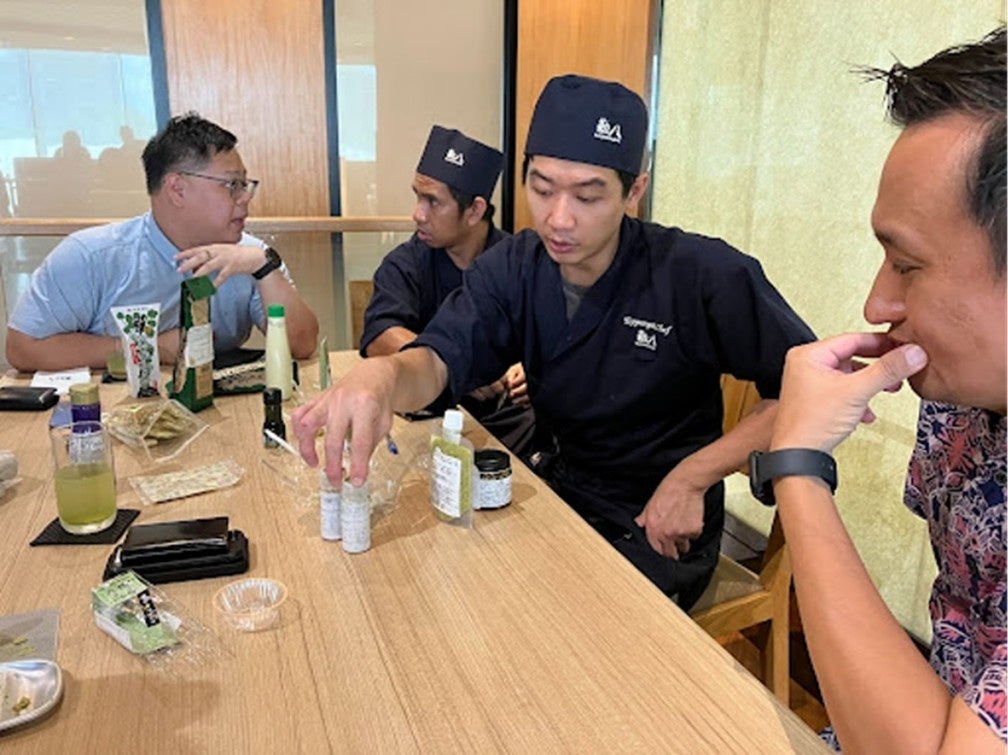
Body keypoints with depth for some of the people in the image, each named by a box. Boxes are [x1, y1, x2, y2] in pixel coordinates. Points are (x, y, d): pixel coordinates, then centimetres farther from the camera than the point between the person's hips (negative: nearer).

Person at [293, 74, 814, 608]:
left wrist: (692, 478, -19)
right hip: (560, 498, 4)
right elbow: (437, 359, -18)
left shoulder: (701, 275, -18)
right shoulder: (511, 268, -5)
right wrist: (380, 375, -43)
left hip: (661, 532, -4)